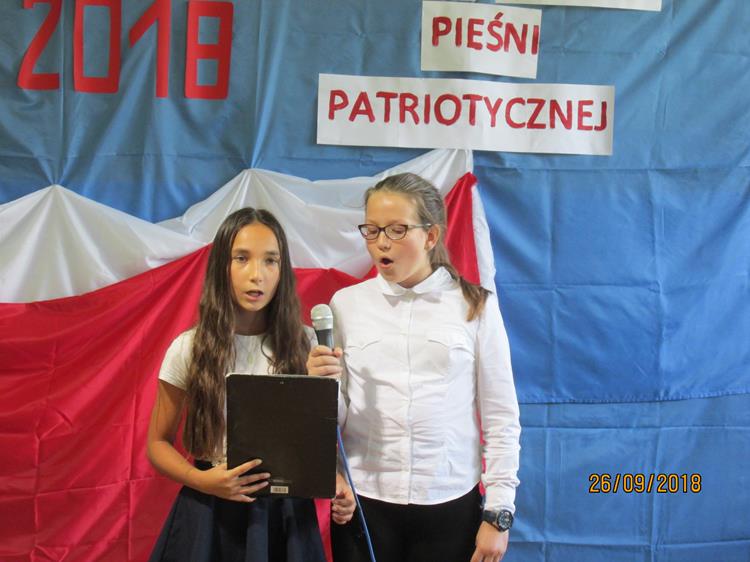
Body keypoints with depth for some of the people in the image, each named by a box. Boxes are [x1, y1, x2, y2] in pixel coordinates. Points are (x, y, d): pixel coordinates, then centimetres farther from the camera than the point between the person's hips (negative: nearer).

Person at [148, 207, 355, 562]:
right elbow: (158, 442, 0)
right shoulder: (188, 348, -7)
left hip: (287, 513, 2)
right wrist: (201, 481, -17)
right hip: (211, 513, -1)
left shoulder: (303, 344, -2)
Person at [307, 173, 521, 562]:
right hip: (364, 503, 1)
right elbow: (338, 419, 4)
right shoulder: (347, 303, 1)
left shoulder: (475, 304, -2)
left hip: (451, 505, -1)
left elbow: (500, 415, 1)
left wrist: (498, 513, 0)